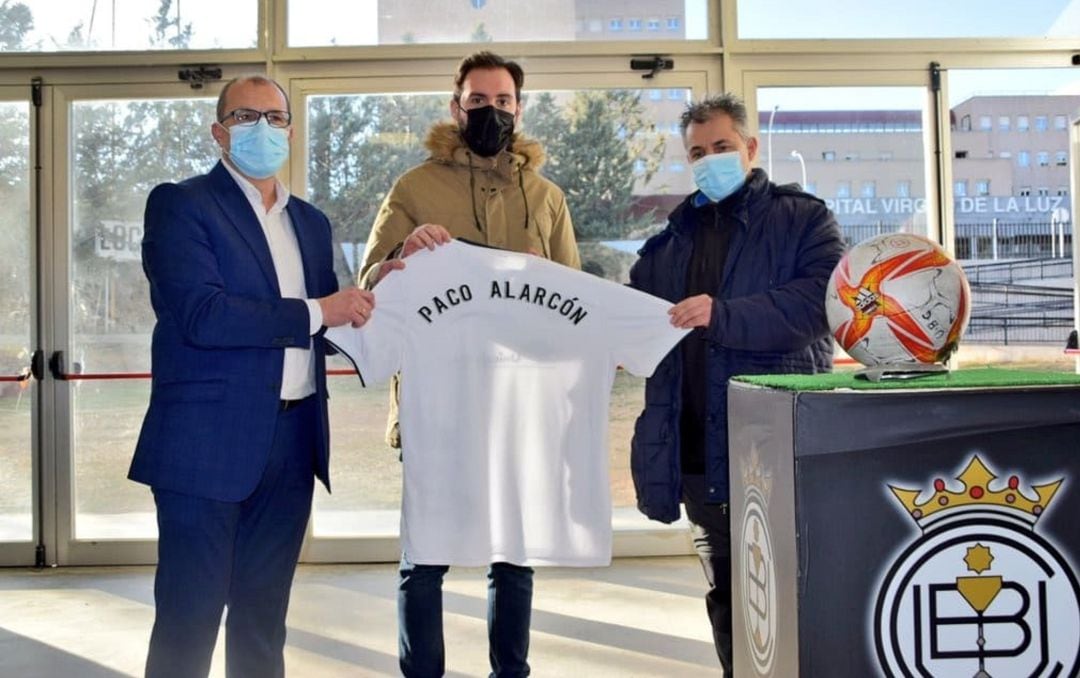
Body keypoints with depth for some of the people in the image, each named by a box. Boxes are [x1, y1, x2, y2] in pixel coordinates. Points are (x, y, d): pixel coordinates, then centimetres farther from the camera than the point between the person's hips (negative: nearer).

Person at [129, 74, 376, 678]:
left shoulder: (311, 221, 16)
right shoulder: (180, 204, -4)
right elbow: (200, 315, -18)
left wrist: (364, 302, -4)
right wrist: (315, 313, -16)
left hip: (292, 443, 6)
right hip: (209, 442, -6)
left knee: (264, 614, 15)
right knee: (190, 616, 3)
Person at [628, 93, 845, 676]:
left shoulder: (802, 218, 2)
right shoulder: (672, 239, 18)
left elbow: (820, 298, -15)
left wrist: (724, 315, -24)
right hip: (701, 458, 5)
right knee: (726, 604, 16)